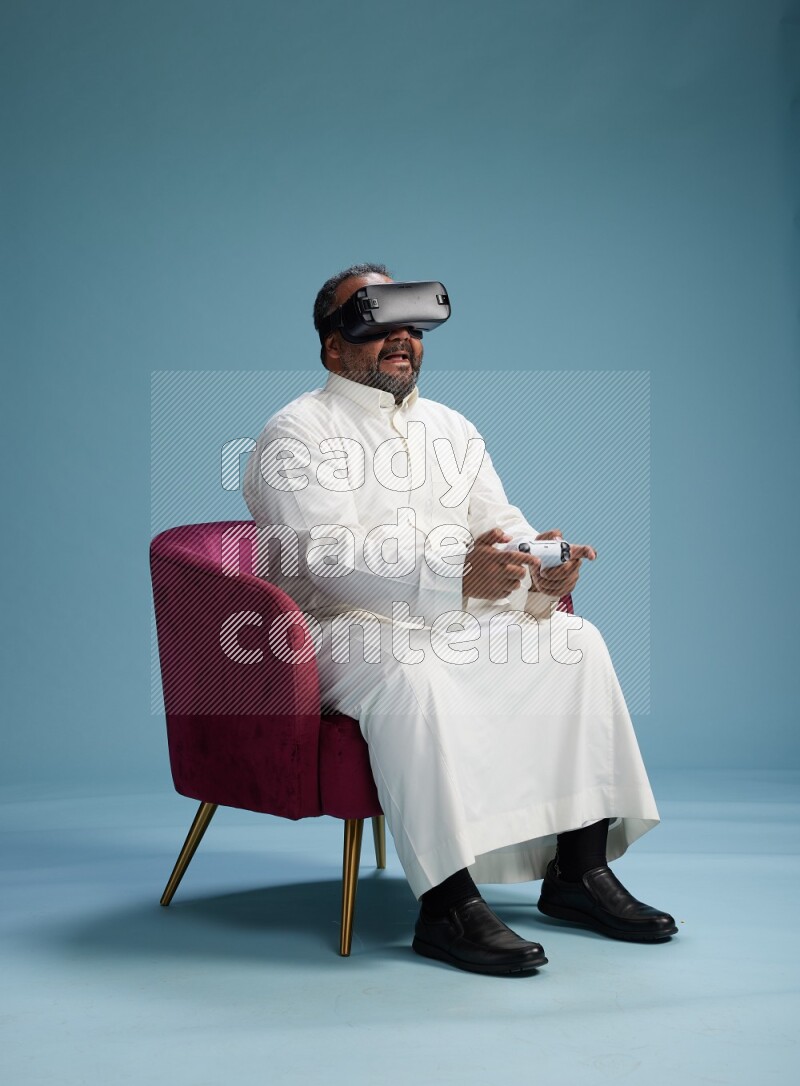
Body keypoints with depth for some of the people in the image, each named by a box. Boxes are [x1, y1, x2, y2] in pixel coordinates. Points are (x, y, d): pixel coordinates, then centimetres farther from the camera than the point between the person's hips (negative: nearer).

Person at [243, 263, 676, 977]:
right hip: (340, 628, -7)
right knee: (412, 671, -37)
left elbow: (501, 523, 10)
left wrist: (540, 569, -16)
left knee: (576, 643, -12)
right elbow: (330, 555, -19)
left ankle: (579, 870, -10)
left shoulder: (451, 427, 19)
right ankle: (447, 905, -36)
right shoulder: (297, 433, -5)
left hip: (452, 623, 7)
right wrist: (455, 576, -34)